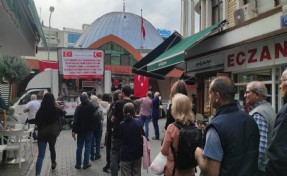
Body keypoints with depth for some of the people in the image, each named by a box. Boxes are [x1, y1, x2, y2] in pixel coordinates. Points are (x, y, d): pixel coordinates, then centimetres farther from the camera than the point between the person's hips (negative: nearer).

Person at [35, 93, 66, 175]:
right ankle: (53, 164, 48)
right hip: (52, 134, 1)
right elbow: (63, 113, 11)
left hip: (42, 134, 0)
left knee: (41, 155, -2)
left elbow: (36, 121, 5)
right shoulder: (56, 110, -10)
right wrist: (57, 105, 15)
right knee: (52, 149, 26)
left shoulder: (40, 110, -8)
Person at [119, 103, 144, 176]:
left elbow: (120, 137, -2)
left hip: (126, 155, -2)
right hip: (137, 154, 2)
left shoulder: (122, 124, -14)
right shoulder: (138, 122, -9)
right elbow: (142, 136, 0)